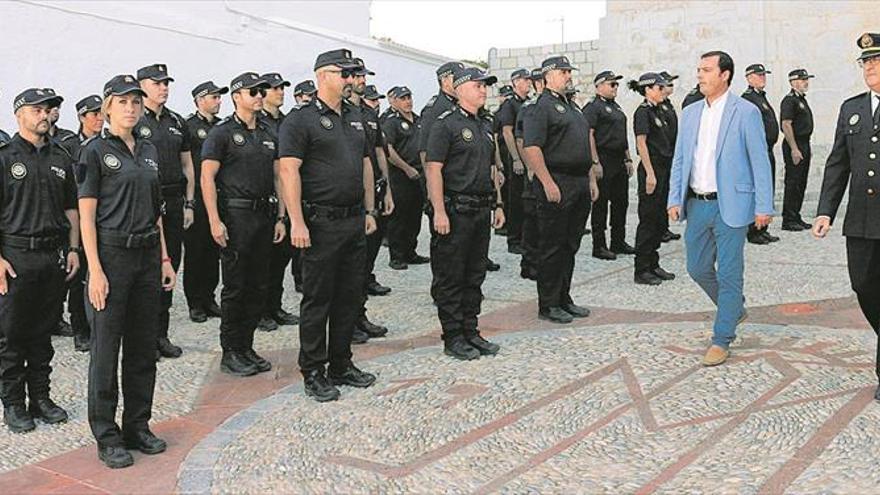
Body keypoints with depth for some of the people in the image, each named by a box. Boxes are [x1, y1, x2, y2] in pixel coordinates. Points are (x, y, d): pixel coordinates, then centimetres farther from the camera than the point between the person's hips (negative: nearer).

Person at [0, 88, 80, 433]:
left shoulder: (61, 158, 12)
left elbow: (71, 208, 15)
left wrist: (73, 250, 7)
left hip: (54, 255, 4)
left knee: (43, 332, 12)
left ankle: (40, 398, 23)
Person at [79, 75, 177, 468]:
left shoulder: (148, 150, 13)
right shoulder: (96, 150, -6)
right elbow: (87, 215, -9)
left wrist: (165, 258, 12)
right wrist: (95, 270, -15)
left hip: (147, 254, 6)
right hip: (111, 253, -6)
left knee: (144, 346, 11)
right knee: (106, 348, 2)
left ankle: (137, 426, 23)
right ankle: (106, 437, 13)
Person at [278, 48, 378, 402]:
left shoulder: (355, 119, 16)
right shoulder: (300, 120, -8)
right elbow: (289, 170, -14)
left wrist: (369, 211, 16)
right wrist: (297, 222, -20)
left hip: (354, 222, 8)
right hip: (321, 223, -7)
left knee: (349, 296, 13)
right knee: (317, 298, 1)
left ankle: (341, 365, 25)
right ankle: (313, 372, 12)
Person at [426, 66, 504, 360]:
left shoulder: (486, 125, 16)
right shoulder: (446, 123, -9)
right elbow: (433, 168, -15)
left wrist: (497, 205, 17)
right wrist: (439, 211, -20)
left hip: (481, 211, 8)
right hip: (455, 211, -8)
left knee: (474, 275, 13)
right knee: (450, 278, 1)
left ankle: (471, 332, 23)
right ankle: (453, 338, 9)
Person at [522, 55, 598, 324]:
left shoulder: (573, 107, 21)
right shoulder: (541, 106, -8)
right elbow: (531, 148, -18)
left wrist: (591, 179, 19)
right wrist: (548, 183, -22)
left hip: (580, 184, 9)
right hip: (557, 185, -9)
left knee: (570, 245, 13)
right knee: (553, 247, -2)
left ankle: (564, 299, 23)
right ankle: (548, 304, 6)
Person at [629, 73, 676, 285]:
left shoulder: (660, 111, 16)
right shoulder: (643, 111, -11)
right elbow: (641, 143, -17)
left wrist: (669, 171, 17)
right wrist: (649, 173, -21)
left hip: (664, 168, 9)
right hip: (651, 169, -9)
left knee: (660, 219, 12)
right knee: (648, 219, -5)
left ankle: (653, 265, 20)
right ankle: (641, 270, 2)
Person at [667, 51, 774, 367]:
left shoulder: (746, 112, -6)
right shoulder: (690, 113, 10)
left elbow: (760, 161, -6)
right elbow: (679, 160, 12)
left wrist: (764, 206, -10)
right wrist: (675, 199, 4)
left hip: (730, 205, -6)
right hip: (696, 204, 6)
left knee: (728, 273, -1)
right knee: (697, 268, 13)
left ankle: (722, 339, 11)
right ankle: (735, 309, 37)